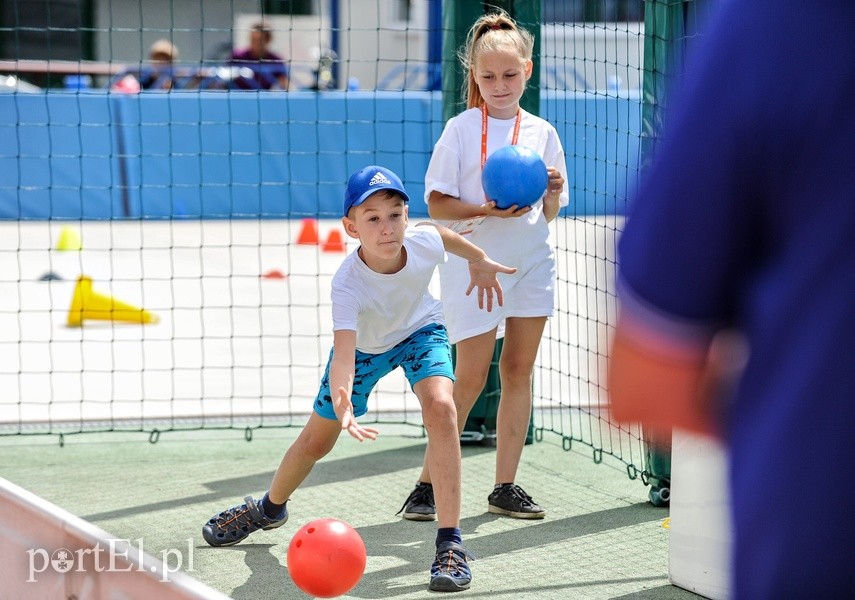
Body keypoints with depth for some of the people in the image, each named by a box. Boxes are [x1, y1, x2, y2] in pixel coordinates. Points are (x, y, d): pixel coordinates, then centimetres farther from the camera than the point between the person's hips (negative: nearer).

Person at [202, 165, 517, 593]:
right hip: (363, 345, -1)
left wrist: (479, 261, 11)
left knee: (440, 408, -28)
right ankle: (270, 508, 48)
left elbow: (444, 232, -6)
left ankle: (450, 543, -25)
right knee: (317, 441, 14)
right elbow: (343, 356, -53)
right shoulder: (347, 284, -42)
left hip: (419, 330, 1)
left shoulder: (423, 242, -33)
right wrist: (342, 404, -72)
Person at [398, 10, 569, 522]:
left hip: (531, 262, 4)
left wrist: (553, 194, -11)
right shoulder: (460, 130, -3)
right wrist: (486, 211, -21)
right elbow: (438, 204, -7)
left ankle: (506, 487, 11)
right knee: (471, 376, -5)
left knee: (519, 369, 5)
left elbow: (549, 215, 10)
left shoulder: (542, 132, 6)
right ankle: (428, 485, 4)